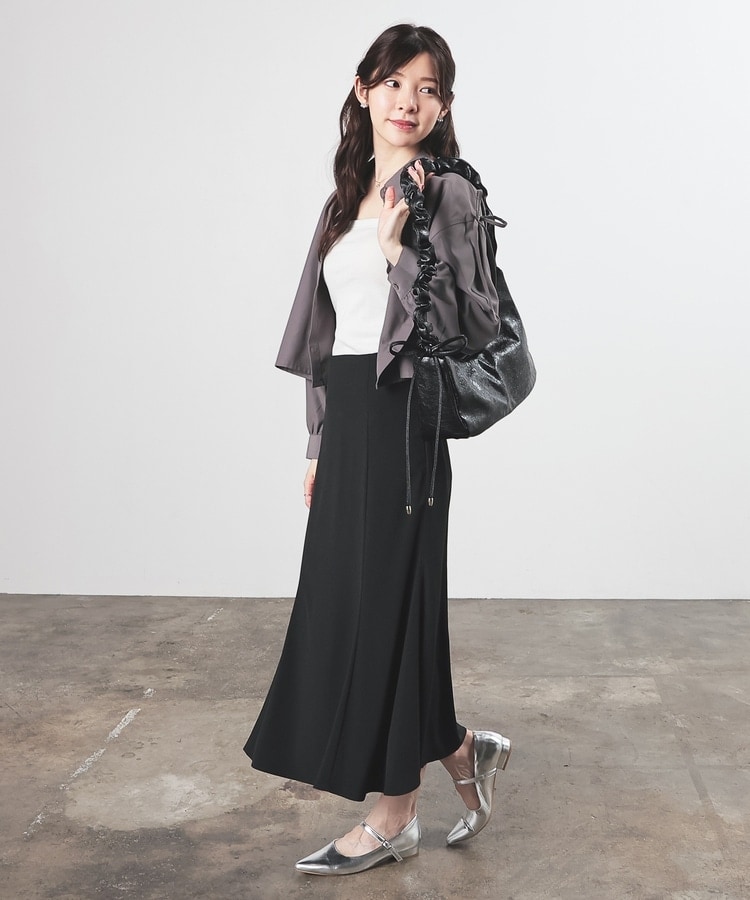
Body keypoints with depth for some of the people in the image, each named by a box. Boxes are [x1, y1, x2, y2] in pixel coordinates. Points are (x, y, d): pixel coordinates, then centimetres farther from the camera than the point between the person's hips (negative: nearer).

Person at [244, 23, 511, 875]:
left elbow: (475, 325, -12)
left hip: (402, 418, -8)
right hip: (346, 417, 8)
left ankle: (394, 815, 16)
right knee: (342, 601, 10)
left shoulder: (448, 196, -4)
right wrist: (319, 442, 17)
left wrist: (402, 248, -20)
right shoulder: (345, 199, 16)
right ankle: (462, 751, 29)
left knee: (387, 602, -1)